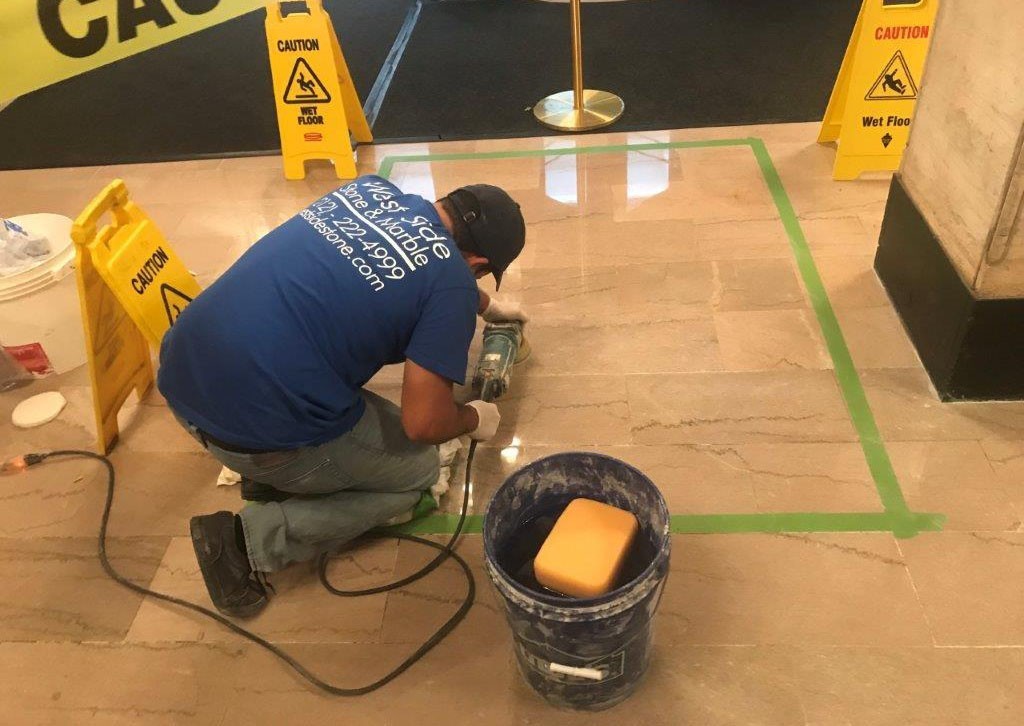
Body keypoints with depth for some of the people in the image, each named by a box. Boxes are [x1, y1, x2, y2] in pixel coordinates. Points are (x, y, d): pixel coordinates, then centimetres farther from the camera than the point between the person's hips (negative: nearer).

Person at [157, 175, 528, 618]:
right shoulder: (451, 283, -9)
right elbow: (423, 423, -10)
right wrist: (475, 419, 13)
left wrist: (486, 306, 47)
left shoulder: (370, 188, 13)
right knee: (419, 472, 15)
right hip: (257, 429, -8)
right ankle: (249, 539, 3)